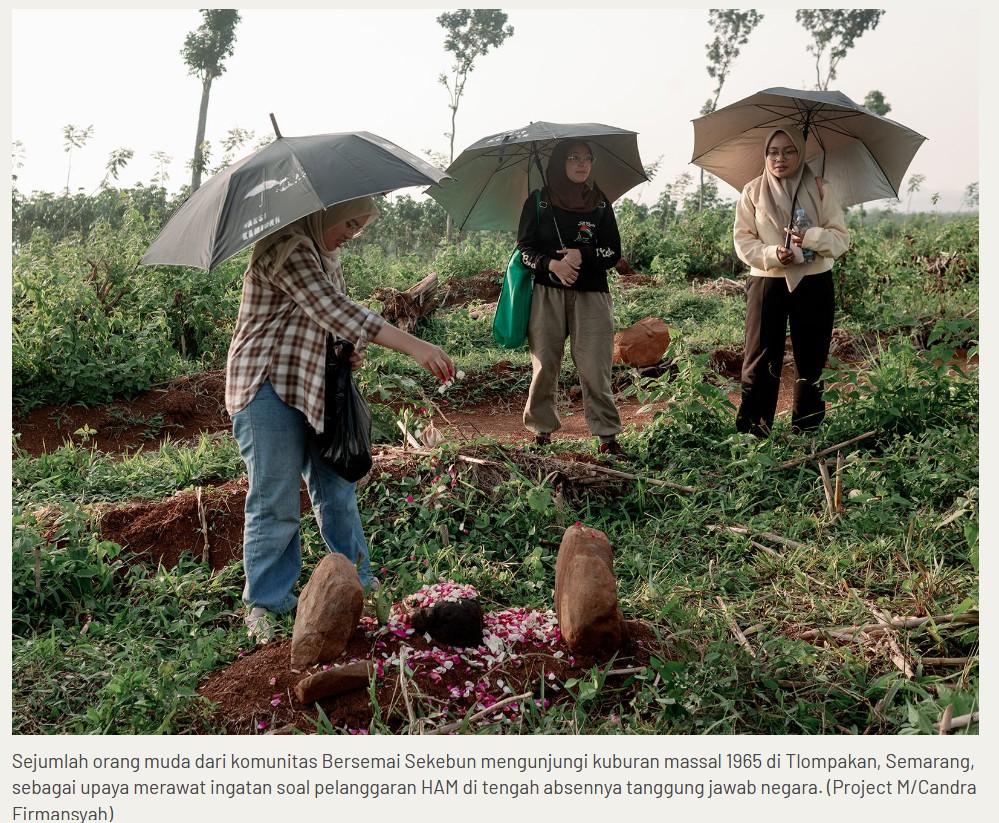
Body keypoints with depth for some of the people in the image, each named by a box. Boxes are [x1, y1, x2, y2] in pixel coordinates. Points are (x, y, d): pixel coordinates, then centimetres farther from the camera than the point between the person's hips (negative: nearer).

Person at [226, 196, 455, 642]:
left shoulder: (326, 257, 14)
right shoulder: (285, 249, -17)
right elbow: (335, 310, -28)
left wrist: (350, 351, 1)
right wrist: (415, 347, -32)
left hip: (314, 385, 9)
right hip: (269, 388, -9)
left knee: (337, 490, 12)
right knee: (276, 502, -2)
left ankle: (357, 585, 25)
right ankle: (266, 603, 13)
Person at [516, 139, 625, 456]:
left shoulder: (600, 204, 11)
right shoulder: (539, 201, 7)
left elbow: (614, 252, 6)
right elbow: (525, 249, 3)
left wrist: (583, 255, -13)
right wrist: (552, 264, -16)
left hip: (591, 293, 0)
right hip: (547, 292, 0)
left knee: (594, 367, -6)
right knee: (545, 363, 1)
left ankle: (607, 436, 0)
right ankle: (542, 429, 15)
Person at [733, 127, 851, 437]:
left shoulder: (820, 190, 3)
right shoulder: (753, 192, 3)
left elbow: (842, 237, 0)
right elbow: (743, 240, 0)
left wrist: (812, 237, -20)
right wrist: (772, 255, -18)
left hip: (814, 283, 1)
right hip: (767, 283, -1)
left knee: (811, 360, 8)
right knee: (761, 359, -1)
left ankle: (806, 430, 21)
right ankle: (751, 428, 6)